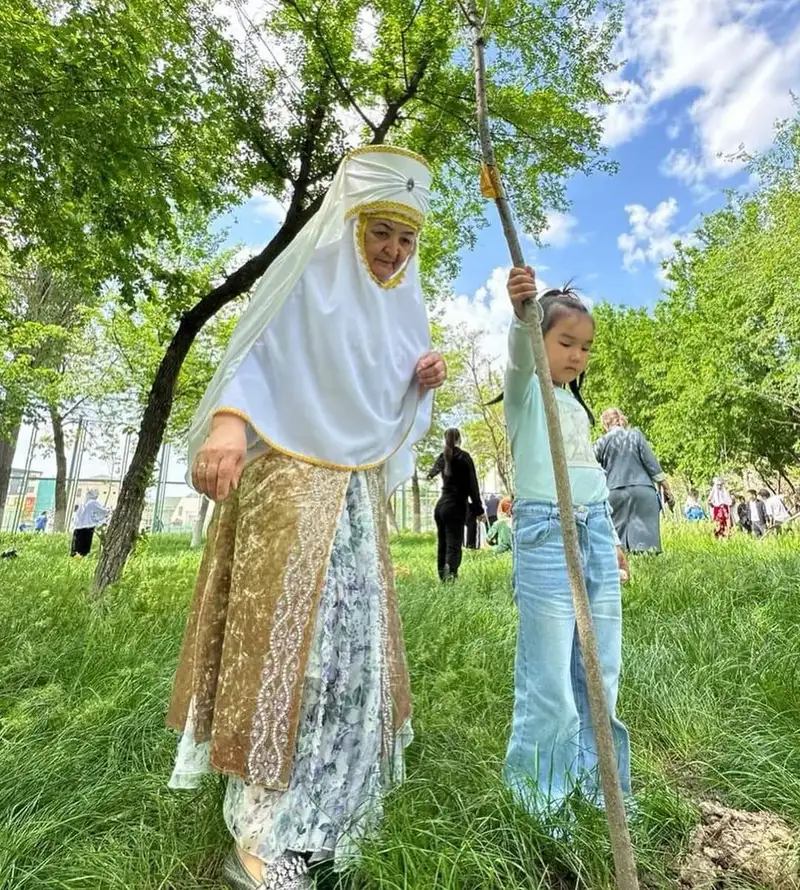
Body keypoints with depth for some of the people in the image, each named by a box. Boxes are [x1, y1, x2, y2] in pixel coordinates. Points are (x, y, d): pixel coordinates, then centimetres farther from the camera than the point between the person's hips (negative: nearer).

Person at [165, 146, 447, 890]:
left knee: (349, 634, 10)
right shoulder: (309, 274, -1)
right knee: (284, 629, -8)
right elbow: (256, 353, -12)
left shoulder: (401, 305, 16)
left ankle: (313, 814, 29)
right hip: (289, 476, -6)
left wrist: (422, 385, -2)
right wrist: (229, 423, -30)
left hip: (358, 489, 7)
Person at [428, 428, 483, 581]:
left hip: (441, 506, 6)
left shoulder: (442, 456, 14)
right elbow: (472, 484, -8)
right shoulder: (464, 456, -4)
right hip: (456, 507, -6)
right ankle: (450, 576, -33)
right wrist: (478, 509, -4)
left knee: (442, 545, 12)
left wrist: (431, 474, 63)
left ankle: (443, 579, 12)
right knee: (454, 545, -13)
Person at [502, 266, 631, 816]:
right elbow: (520, 356, -23)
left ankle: (596, 791, 28)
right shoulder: (526, 391, 2)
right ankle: (542, 804, 15)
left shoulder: (576, 403, 21)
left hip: (595, 533, 7)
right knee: (550, 679, -3)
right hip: (546, 533, -7)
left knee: (601, 674, 11)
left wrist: (611, 537, 24)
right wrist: (521, 311, -42)